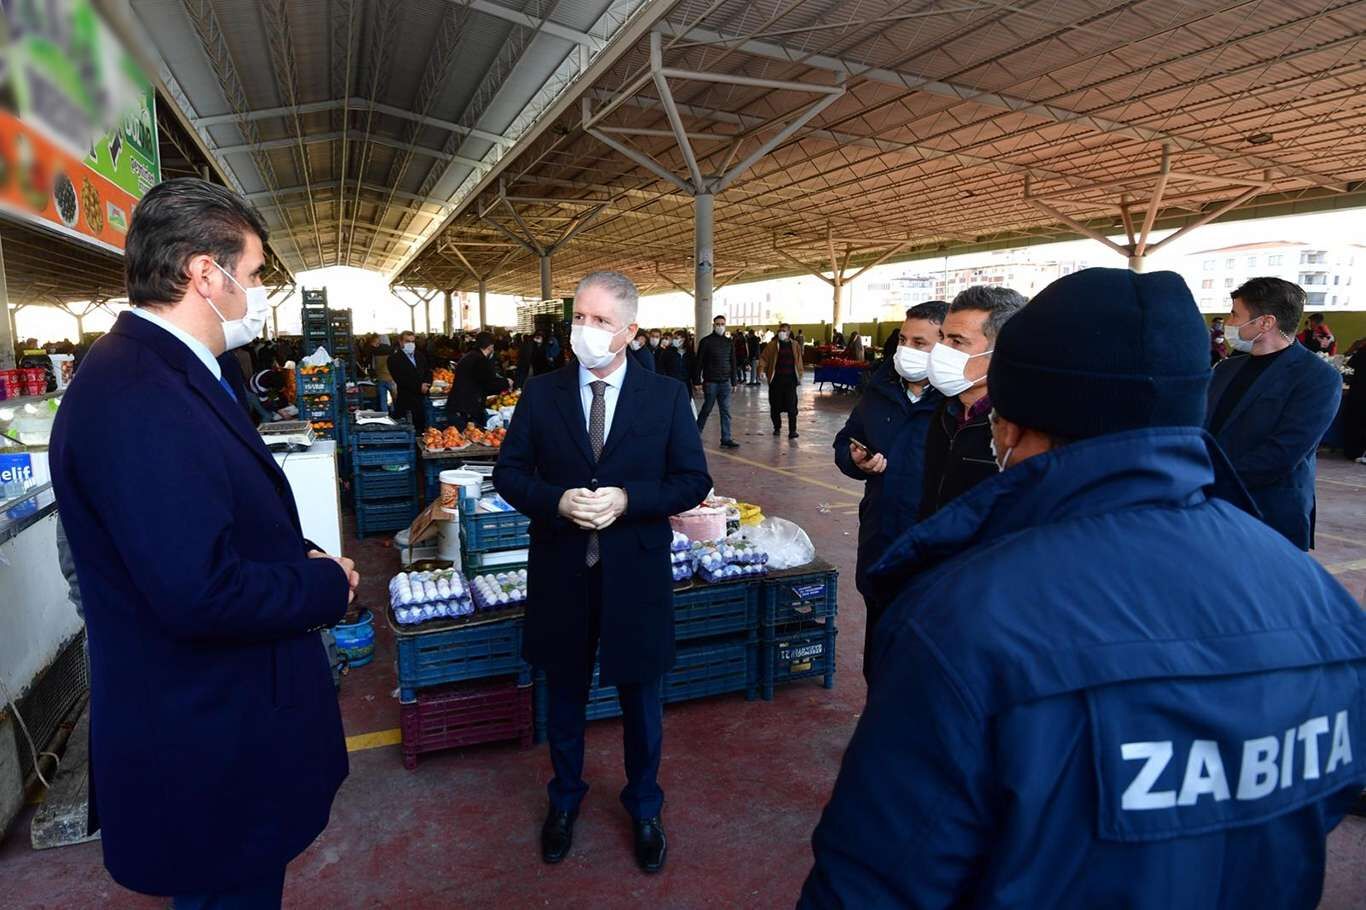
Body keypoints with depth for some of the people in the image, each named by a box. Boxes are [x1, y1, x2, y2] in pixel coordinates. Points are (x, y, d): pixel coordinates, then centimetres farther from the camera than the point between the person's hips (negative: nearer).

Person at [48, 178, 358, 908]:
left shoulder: (162, 371, 6)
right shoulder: (135, 396, -28)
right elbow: (199, 593, -32)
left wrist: (299, 555, -2)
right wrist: (328, 584, -17)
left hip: (220, 713, 10)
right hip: (207, 745, -9)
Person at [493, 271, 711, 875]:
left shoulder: (667, 397, -5)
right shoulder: (541, 393, -2)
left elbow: (693, 480, -5)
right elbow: (508, 473, 1)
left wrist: (627, 499, -20)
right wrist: (557, 501, -19)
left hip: (635, 576, -1)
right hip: (561, 574, 1)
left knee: (640, 699, 16)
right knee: (565, 695, 20)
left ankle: (644, 807, 42)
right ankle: (565, 798, 46)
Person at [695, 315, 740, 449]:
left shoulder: (729, 343, 10)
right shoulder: (706, 342, -3)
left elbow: (733, 363, 14)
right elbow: (699, 362, -5)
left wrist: (733, 381, 11)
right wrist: (697, 381, -10)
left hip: (725, 382, 4)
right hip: (710, 382, -4)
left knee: (726, 412, 2)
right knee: (706, 410, 4)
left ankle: (726, 439, 4)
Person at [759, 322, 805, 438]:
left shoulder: (794, 345, 7)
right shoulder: (773, 344, 2)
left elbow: (798, 361, 11)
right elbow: (763, 357, 1)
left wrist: (799, 376, 10)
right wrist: (762, 370, -13)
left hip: (790, 379, 0)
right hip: (776, 379, 0)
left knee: (791, 405, -6)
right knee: (775, 405, 7)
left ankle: (792, 430, -3)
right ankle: (777, 427, 24)